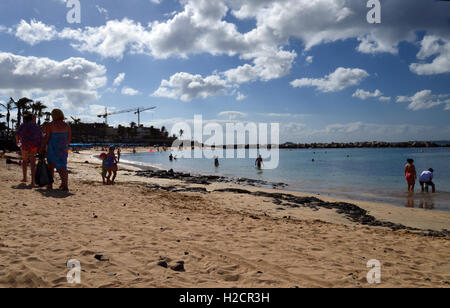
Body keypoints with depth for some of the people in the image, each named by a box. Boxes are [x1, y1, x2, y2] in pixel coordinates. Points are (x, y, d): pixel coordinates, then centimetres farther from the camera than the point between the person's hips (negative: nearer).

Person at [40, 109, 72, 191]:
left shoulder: (50, 125, -9)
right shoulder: (67, 125, -1)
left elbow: (47, 137, -11)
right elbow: (69, 138, 3)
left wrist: (42, 148, -2)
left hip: (52, 148, -2)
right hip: (63, 148, 2)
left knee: (51, 166, 13)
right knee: (62, 166, 8)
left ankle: (50, 185, 18)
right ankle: (65, 185, -3)